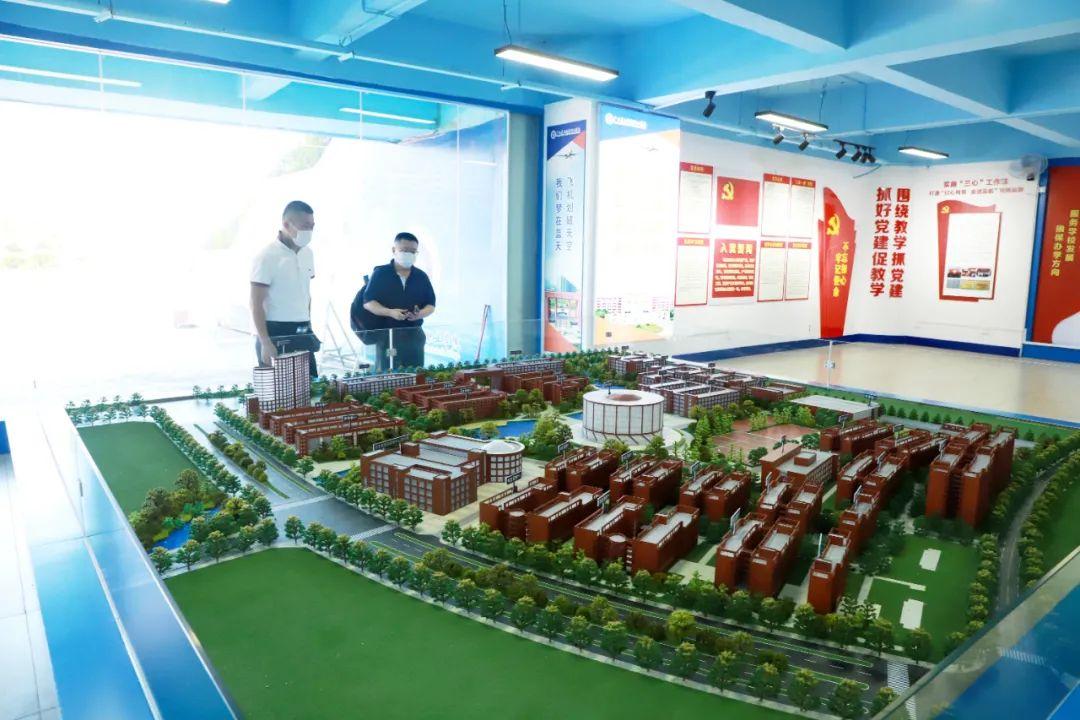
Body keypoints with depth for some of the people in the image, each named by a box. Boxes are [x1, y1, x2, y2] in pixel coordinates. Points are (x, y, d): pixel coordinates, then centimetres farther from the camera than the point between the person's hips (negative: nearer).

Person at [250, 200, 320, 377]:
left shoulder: (307, 253, 9)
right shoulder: (267, 256, -11)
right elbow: (256, 304, -12)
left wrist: (308, 329, 15)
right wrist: (265, 342, -17)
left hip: (303, 334, 6)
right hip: (276, 335, -6)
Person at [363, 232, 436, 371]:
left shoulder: (421, 276, 10)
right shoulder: (380, 273, 0)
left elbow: (431, 305, 12)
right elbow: (368, 303, -4)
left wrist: (420, 314, -11)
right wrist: (390, 312, -20)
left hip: (414, 335, 3)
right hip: (386, 334, -3)